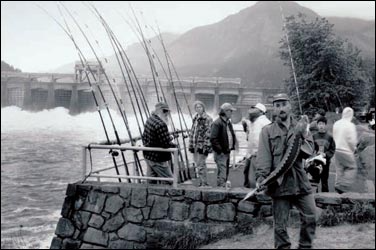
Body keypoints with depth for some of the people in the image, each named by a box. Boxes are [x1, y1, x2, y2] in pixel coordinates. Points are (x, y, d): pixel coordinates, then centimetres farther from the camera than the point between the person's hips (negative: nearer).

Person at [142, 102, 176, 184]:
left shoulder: (149, 120, 6)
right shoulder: (161, 125, -25)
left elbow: (144, 137, 17)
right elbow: (166, 143, -25)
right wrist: (174, 146, -8)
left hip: (148, 156, 10)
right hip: (158, 159, -10)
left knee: (151, 181, 18)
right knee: (168, 181, -2)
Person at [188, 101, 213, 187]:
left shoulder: (207, 119, -9)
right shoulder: (195, 118, 15)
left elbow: (208, 134, -14)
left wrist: (206, 146, -19)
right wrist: (191, 144, 16)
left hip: (202, 145, -8)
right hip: (195, 145, 8)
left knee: (201, 165, -10)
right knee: (198, 164, 12)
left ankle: (204, 183, -4)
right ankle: (201, 182, 21)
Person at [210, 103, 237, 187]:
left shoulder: (228, 122, 16)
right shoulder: (217, 123, -14)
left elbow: (232, 135, 27)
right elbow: (213, 139, -20)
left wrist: (232, 146, 13)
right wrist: (220, 149, -20)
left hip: (227, 152, 10)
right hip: (221, 153, -9)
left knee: (226, 174, 16)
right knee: (222, 174, -12)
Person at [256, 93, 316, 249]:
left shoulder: (301, 128, 10)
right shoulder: (267, 131, 2)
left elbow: (309, 151, 0)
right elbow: (263, 156, -9)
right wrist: (261, 176, -23)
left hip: (300, 182, 3)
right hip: (279, 183, -3)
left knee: (310, 217, 6)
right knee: (280, 224, 2)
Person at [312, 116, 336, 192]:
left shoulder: (329, 137, 2)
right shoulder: (314, 136, 1)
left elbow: (332, 150, 2)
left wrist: (325, 154, -12)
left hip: (325, 162, 0)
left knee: (324, 182, 7)